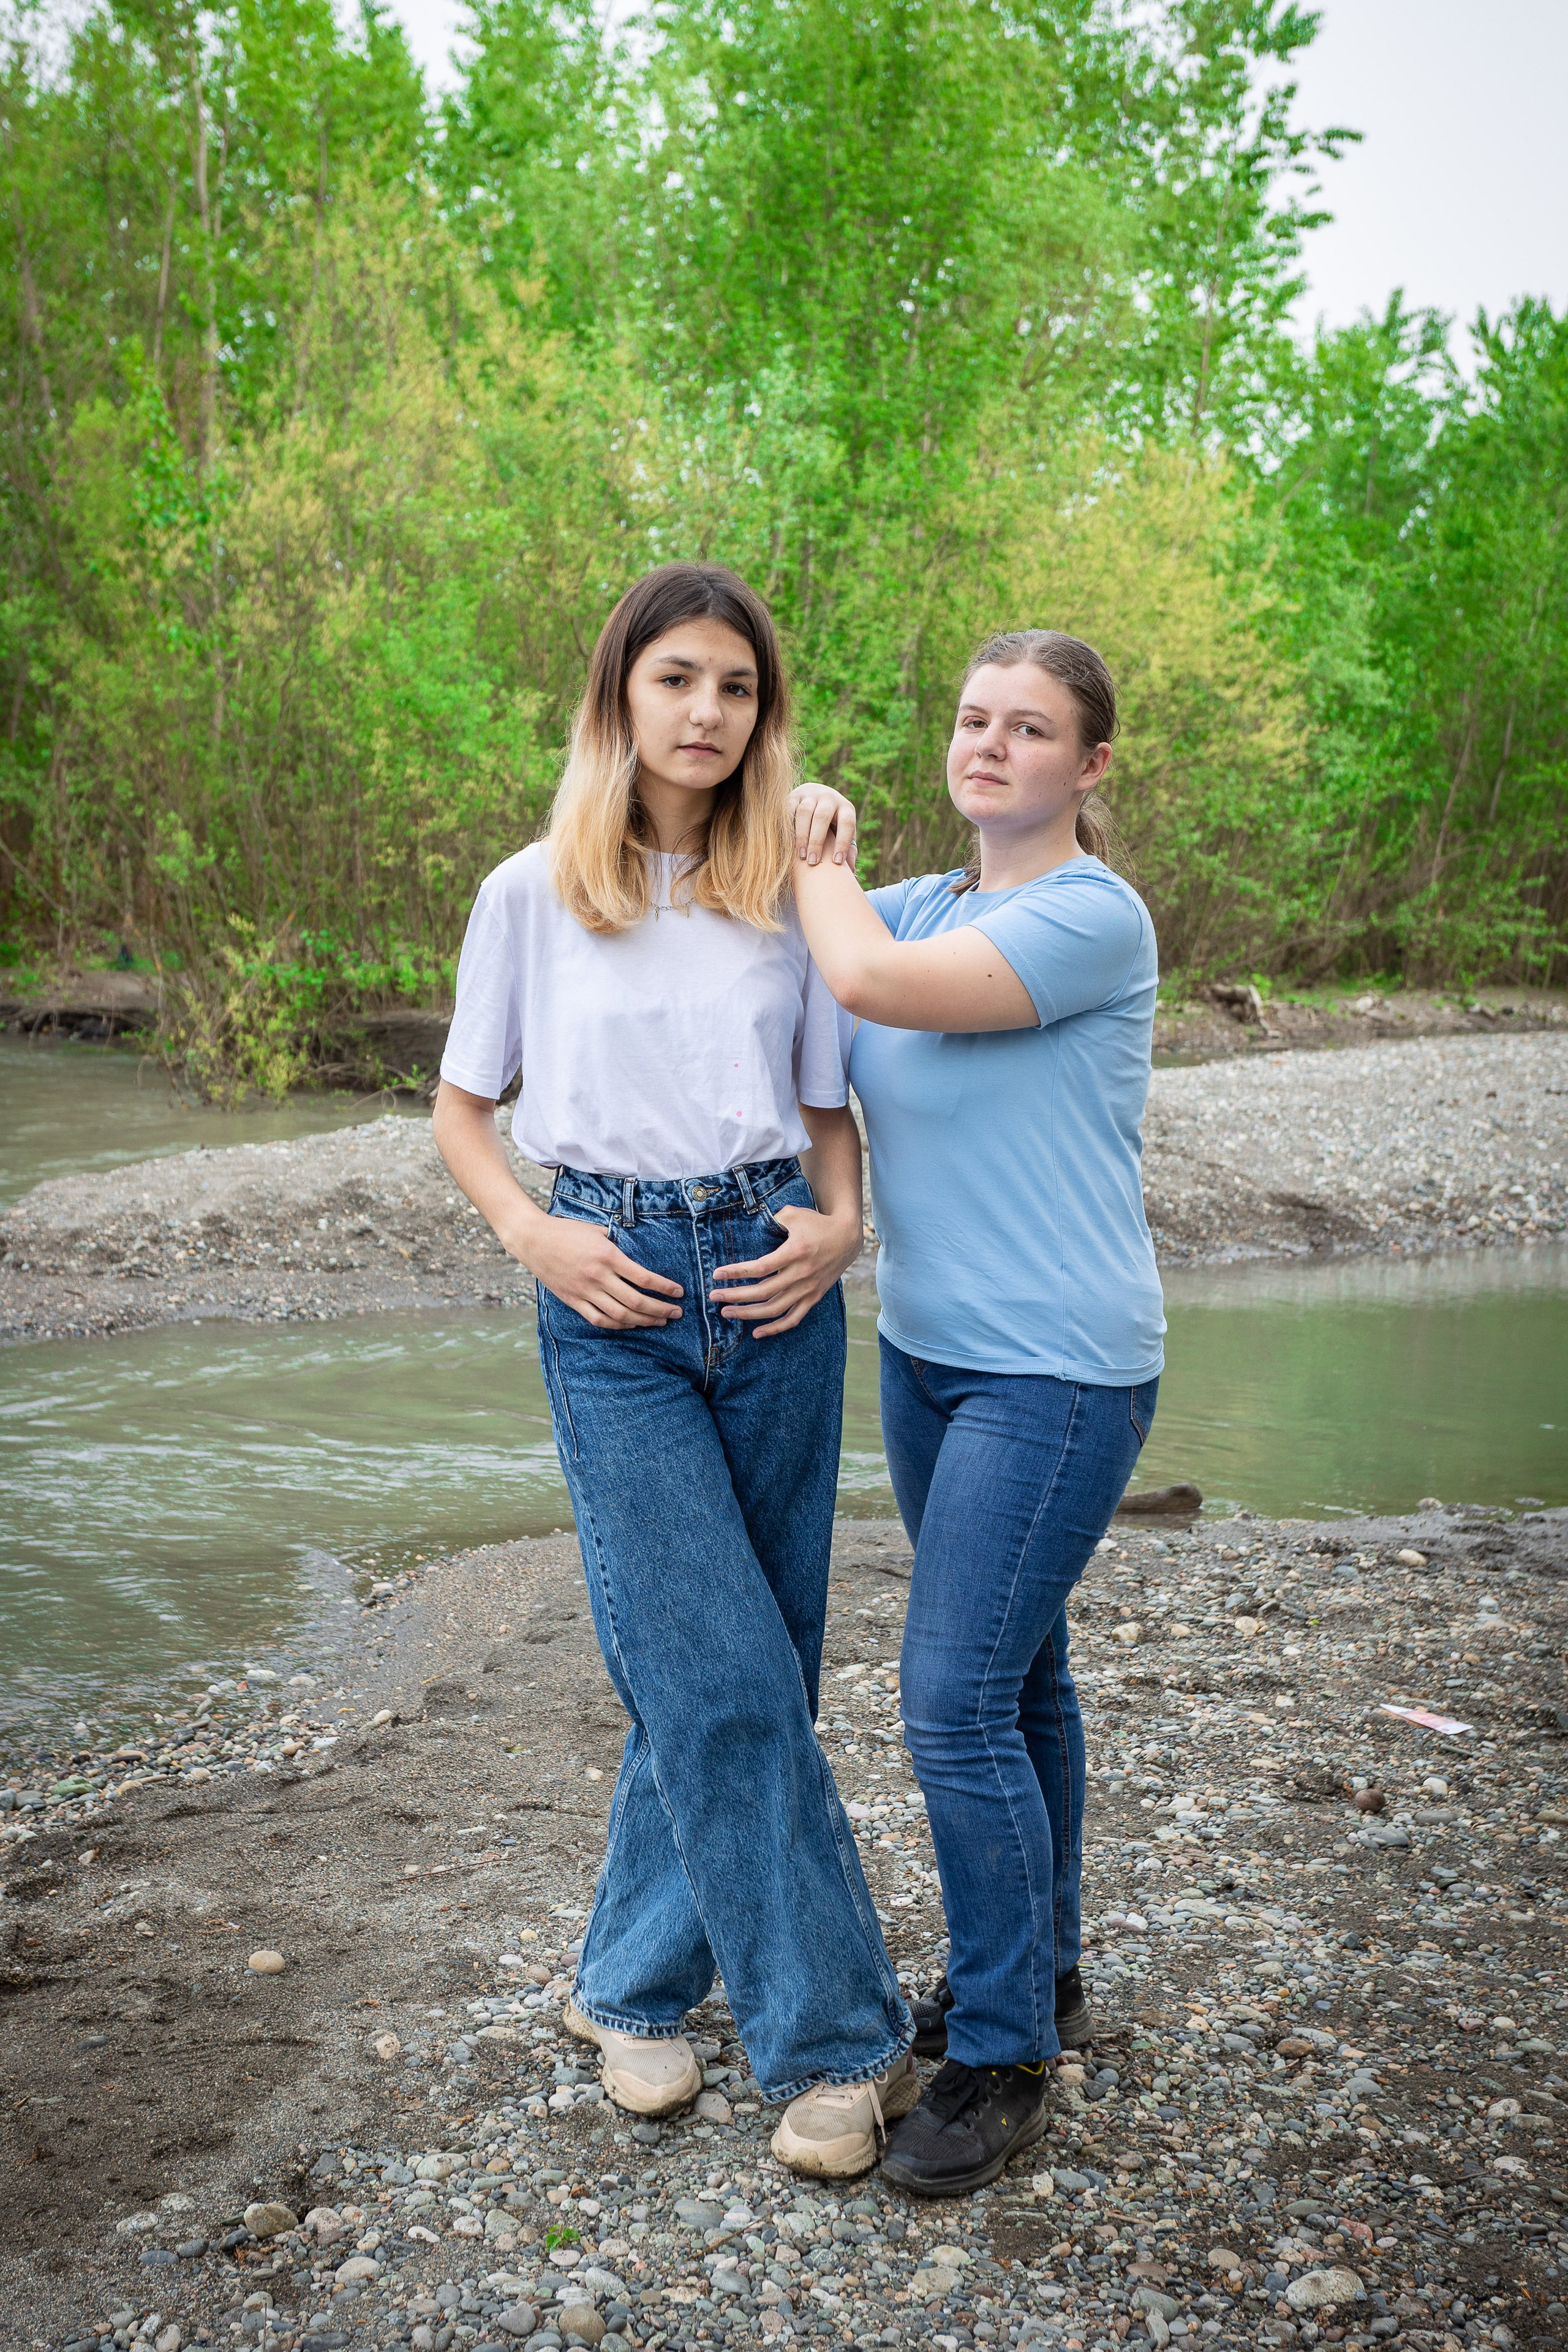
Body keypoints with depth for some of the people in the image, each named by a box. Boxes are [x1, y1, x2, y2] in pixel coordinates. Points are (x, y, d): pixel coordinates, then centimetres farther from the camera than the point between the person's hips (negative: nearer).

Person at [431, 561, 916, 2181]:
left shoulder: (790, 893, 7)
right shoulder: (532, 893, 2)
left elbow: (830, 1108, 13)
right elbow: (461, 1107, 10)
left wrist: (838, 1223, -7)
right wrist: (530, 1235, -7)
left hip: (771, 1286, 3)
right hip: (613, 1305, -3)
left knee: (740, 1668, 8)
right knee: (723, 1680, -7)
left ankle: (633, 1985, 28)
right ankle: (837, 2037, 7)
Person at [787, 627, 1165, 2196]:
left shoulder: (1095, 919, -15)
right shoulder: (917, 906, 10)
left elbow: (874, 981, -26)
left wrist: (817, 859, -8)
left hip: (1056, 1373, -8)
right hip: (928, 1353, 8)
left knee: (956, 1701, -8)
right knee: (1013, 1672, 18)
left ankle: (1001, 2057, 9)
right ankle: (1035, 1973, 35)